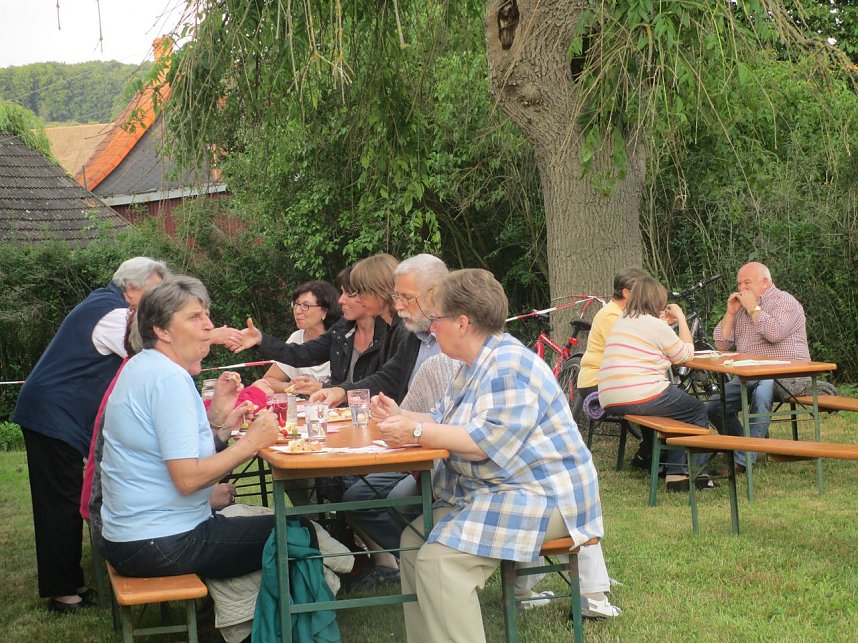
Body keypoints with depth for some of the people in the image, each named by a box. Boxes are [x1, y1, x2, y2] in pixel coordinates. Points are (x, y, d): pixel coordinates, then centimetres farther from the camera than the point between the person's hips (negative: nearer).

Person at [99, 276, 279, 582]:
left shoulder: (141, 367, 12)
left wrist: (215, 418, 8)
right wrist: (252, 442, -17)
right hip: (162, 543, -10)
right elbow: (187, 478, -25)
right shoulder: (169, 378, -19)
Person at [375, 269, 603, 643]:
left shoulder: (508, 363, -19)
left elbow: (488, 440, -27)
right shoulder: (477, 366, 15)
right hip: (494, 489, 11)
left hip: (541, 495, -11)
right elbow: (447, 422, 23)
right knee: (415, 541, 5)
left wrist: (417, 432, -20)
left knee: (438, 560, -24)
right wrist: (404, 418, 9)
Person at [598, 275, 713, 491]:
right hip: (641, 397, -8)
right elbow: (686, 354, 3)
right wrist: (681, 318, 12)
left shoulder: (621, 322, 17)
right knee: (698, 411, 13)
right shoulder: (655, 325, -7)